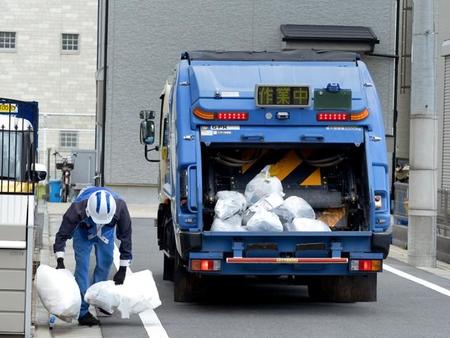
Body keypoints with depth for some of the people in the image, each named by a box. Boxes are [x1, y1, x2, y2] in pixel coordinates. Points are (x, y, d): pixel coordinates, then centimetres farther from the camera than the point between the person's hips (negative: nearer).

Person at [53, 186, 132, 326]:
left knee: (105, 262, 4)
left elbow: (126, 237, -25)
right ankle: (83, 312, -13)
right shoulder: (78, 208, -42)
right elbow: (62, 234, -28)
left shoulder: (120, 207, -37)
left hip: (106, 232, 3)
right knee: (82, 265, -12)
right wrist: (60, 261, -35)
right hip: (83, 231, -3)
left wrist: (123, 268, -21)